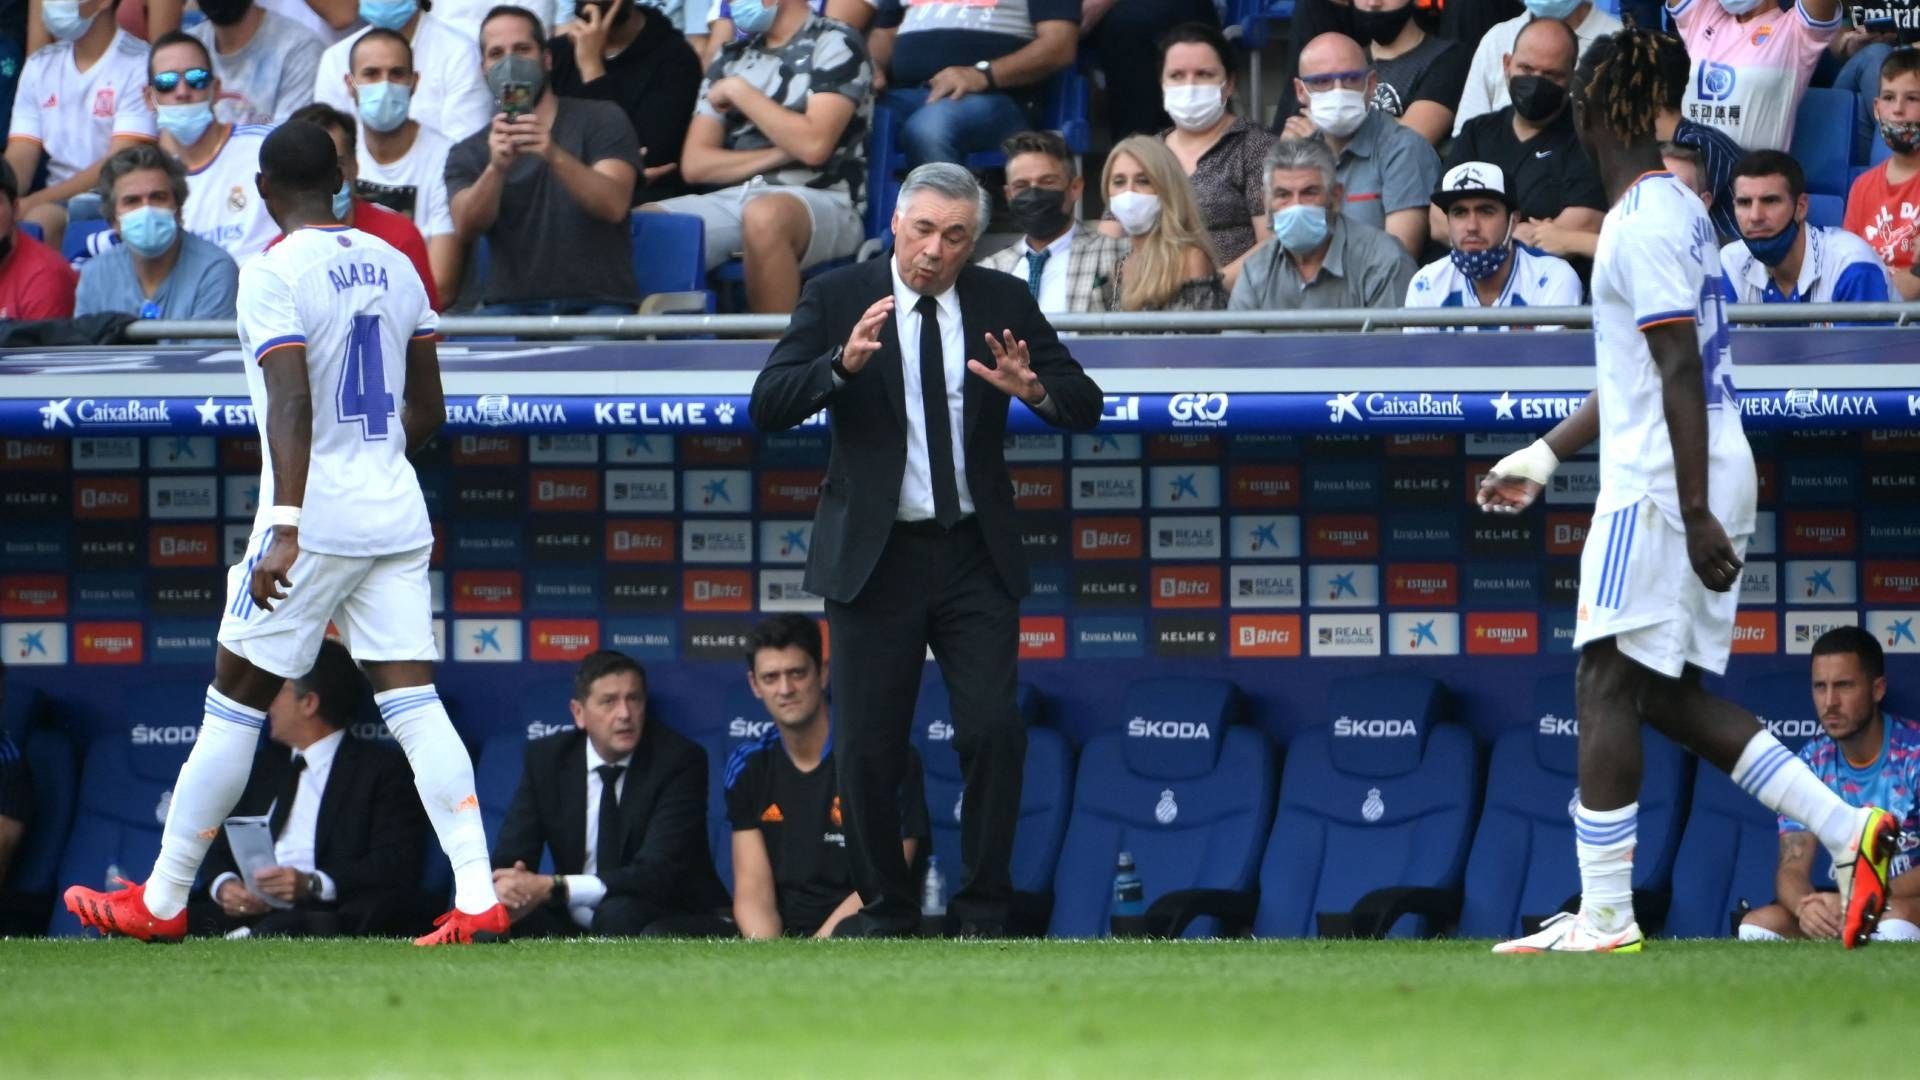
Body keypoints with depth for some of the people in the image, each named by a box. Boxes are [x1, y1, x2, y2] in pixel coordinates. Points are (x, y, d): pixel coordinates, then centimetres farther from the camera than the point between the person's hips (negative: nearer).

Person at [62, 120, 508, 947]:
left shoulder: (274, 274, -11)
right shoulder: (392, 265, 11)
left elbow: (293, 404, -22)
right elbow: (427, 412, 16)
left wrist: (286, 527, -28)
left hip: (316, 512, -6)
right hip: (398, 515, 6)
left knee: (234, 704, 4)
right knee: (413, 706, 1)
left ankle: (161, 902, 12)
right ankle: (478, 899, -11)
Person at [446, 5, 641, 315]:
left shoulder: (601, 120, 7)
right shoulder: (469, 153, 13)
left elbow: (614, 206, -11)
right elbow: (467, 227, -8)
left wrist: (555, 156, -29)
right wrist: (496, 167, -29)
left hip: (597, 303, -1)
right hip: (513, 306, 2)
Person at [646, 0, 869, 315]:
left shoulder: (835, 45, 3)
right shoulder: (732, 57, 20)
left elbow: (813, 145, -12)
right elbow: (695, 165, 12)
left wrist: (739, 92, -2)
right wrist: (777, 155, -3)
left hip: (821, 203, -5)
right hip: (732, 200, 5)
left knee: (764, 216, -41)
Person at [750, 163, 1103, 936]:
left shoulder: (1004, 303, 4)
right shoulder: (836, 299, -3)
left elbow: (1085, 408, 2)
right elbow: (767, 407, -12)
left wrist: (1035, 390, -20)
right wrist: (843, 363, -29)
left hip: (976, 555, 1)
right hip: (875, 554, -1)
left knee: (994, 730, -9)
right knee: (869, 748, 1)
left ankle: (984, 912, 3)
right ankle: (886, 908, 16)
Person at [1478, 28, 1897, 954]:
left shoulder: (1642, 225, -15)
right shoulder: (1677, 209, 17)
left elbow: (1679, 372, -21)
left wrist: (1694, 513, -23)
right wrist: (1545, 455, 28)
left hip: (1662, 485, -10)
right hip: (1689, 481, 10)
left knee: (1607, 685, -6)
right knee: (1667, 695, 12)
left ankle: (1605, 917, -6)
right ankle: (1847, 831, 4)